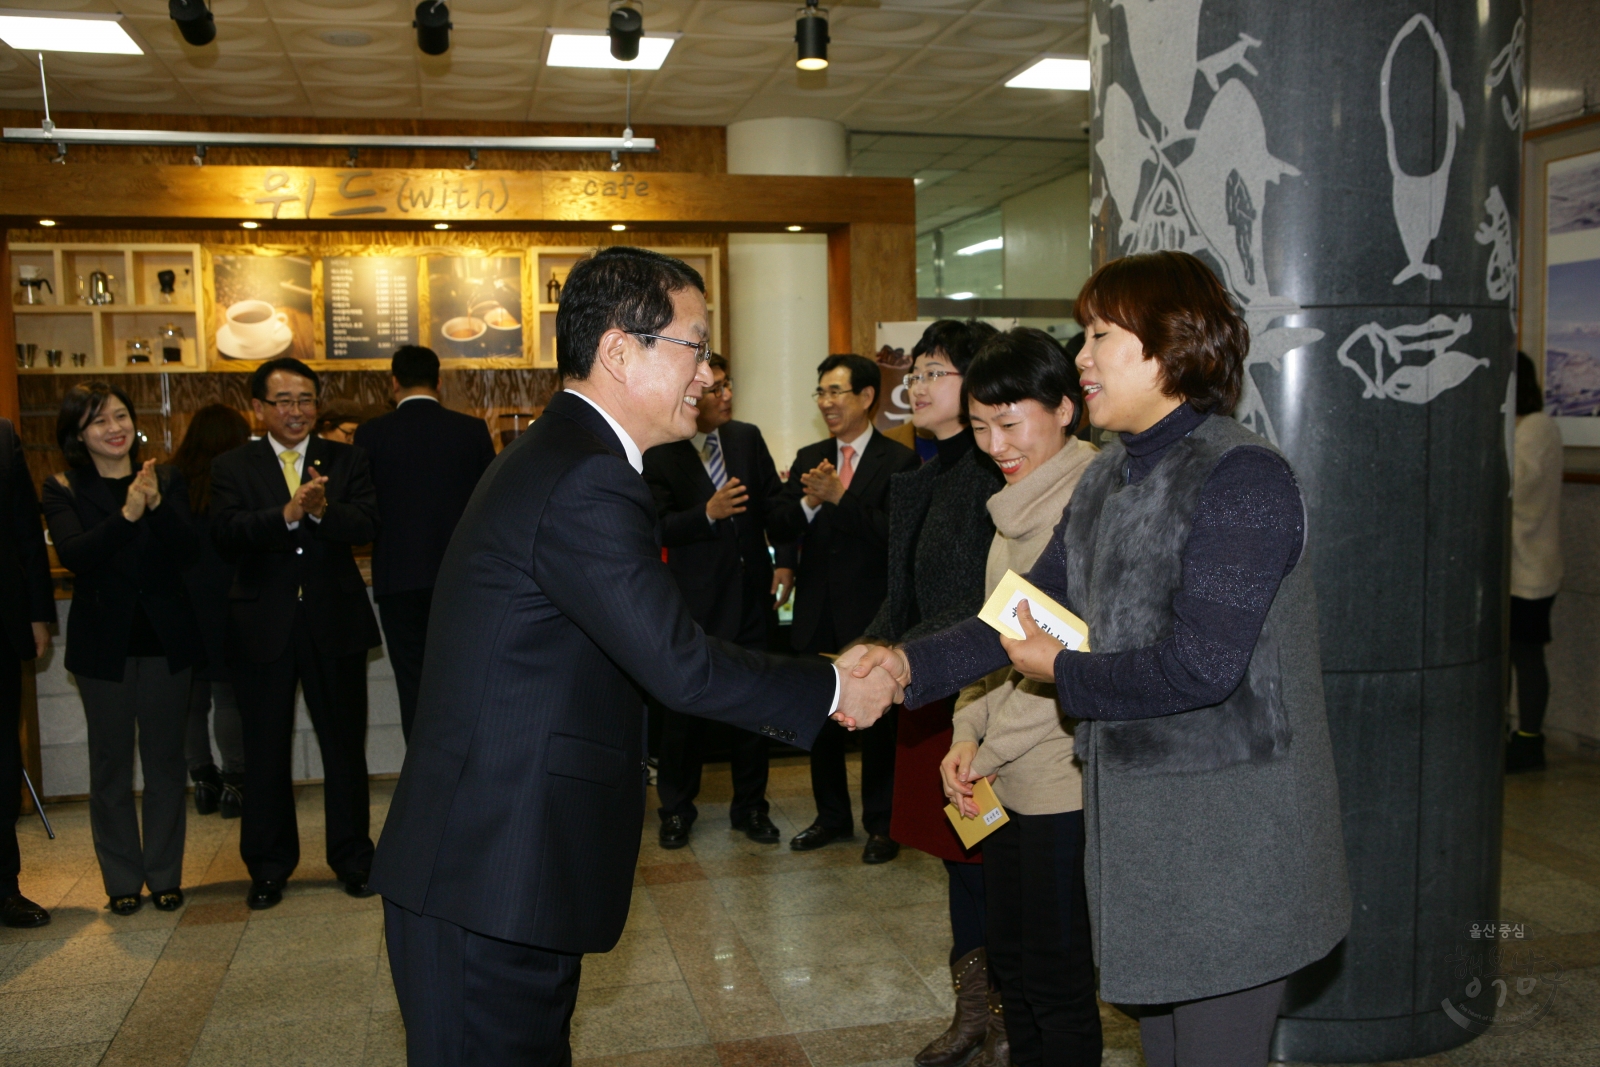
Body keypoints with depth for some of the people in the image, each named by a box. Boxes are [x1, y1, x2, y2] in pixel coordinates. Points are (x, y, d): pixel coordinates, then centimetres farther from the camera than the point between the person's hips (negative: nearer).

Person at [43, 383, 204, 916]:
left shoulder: (166, 480, 1)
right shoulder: (63, 490, -2)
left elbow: (190, 552, -8)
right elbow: (73, 555, -18)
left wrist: (157, 504, -23)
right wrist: (126, 514, -30)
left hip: (166, 639, 1)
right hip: (104, 643, -1)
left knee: (166, 760, 8)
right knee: (111, 763, 7)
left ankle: (165, 875, 20)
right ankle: (122, 880, 20)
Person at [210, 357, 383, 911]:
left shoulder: (346, 460, 4)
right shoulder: (232, 467, 3)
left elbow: (368, 524, -12)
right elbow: (226, 533, -14)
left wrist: (322, 511, -31)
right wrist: (287, 513, -30)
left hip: (333, 621, 0)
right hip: (263, 629, 0)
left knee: (345, 745, 9)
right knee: (265, 753, 10)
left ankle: (353, 859, 24)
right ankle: (268, 867, 25)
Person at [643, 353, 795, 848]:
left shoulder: (748, 437, 4)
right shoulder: (659, 455, -9)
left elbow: (774, 501, 8)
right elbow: (658, 528, -13)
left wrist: (785, 562, 1)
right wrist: (708, 513, -27)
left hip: (751, 590, 4)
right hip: (696, 599, -4)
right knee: (685, 706, 7)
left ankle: (750, 806, 27)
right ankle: (676, 809, 25)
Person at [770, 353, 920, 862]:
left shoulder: (899, 461, -7)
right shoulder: (808, 459, 10)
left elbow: (894, 532, -19)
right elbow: (777, 529, 3)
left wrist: (839, 497, -25)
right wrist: (807, 502, -16)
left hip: (872, 612, -5)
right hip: (817, 611, 6)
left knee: (877, 719, 5)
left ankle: (881, 824, 20)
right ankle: (832, 816, 31)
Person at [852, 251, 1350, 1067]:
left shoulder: (1242, 479, -17)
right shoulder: (1107, 478, 10)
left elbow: (1200, 664, -24)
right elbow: (1029, 608, 10)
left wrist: (1064, 674, -11)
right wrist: (912, 666, -2)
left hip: (1230, 832, -8)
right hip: (1138, 815, 8)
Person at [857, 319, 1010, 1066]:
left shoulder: (997, 474, -15)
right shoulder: (917, 483, 13)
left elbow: (986, 602, -22)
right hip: (930, 699, 9)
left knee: (989, 858, 3)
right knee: (959, 856, 18)